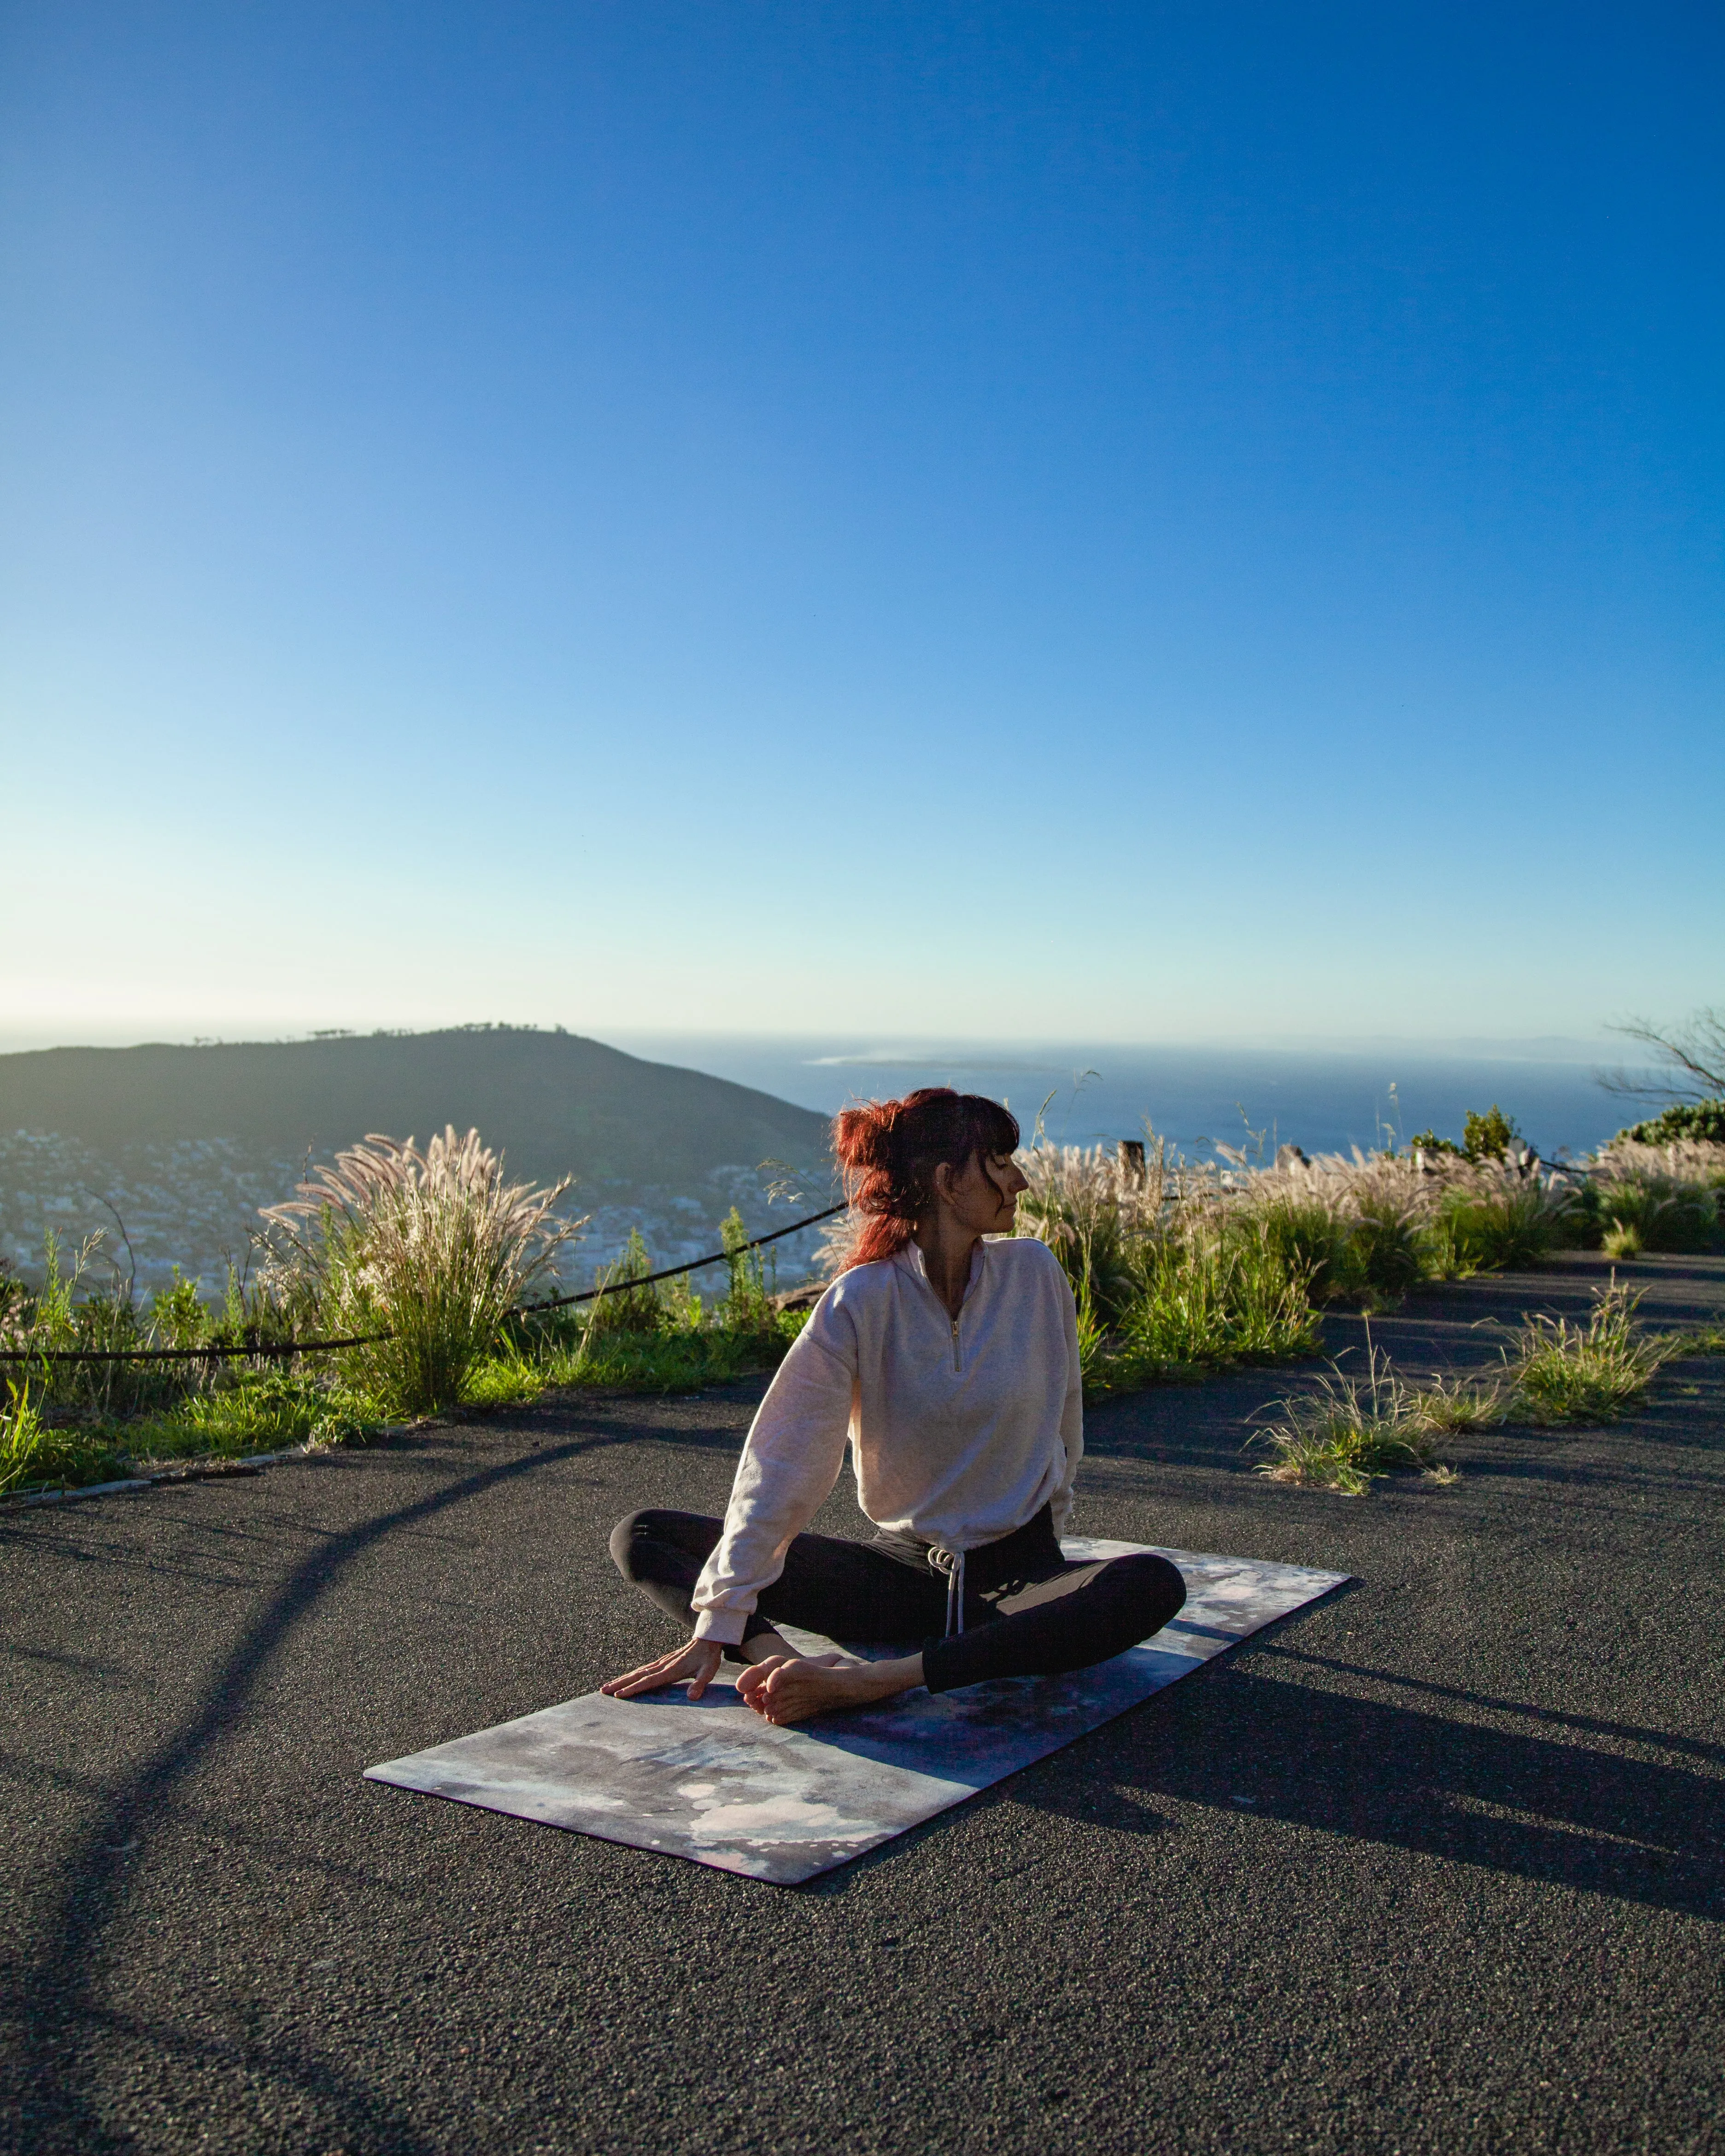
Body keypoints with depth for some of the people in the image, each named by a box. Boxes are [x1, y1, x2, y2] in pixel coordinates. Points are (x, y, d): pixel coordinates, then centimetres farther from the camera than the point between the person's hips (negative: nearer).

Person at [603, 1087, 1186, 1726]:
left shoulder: (1035, 1274, -4)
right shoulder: (861, 1302, -12)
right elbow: (782, 1460, -16)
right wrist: (717, 1625, -21)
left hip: (1017, 1573, 1)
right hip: (900, 1570, 0)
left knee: (1155, 1585, -34)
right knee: (641, 1537, -8)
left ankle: (874, 1681, -39)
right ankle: (782, 1660, -36)